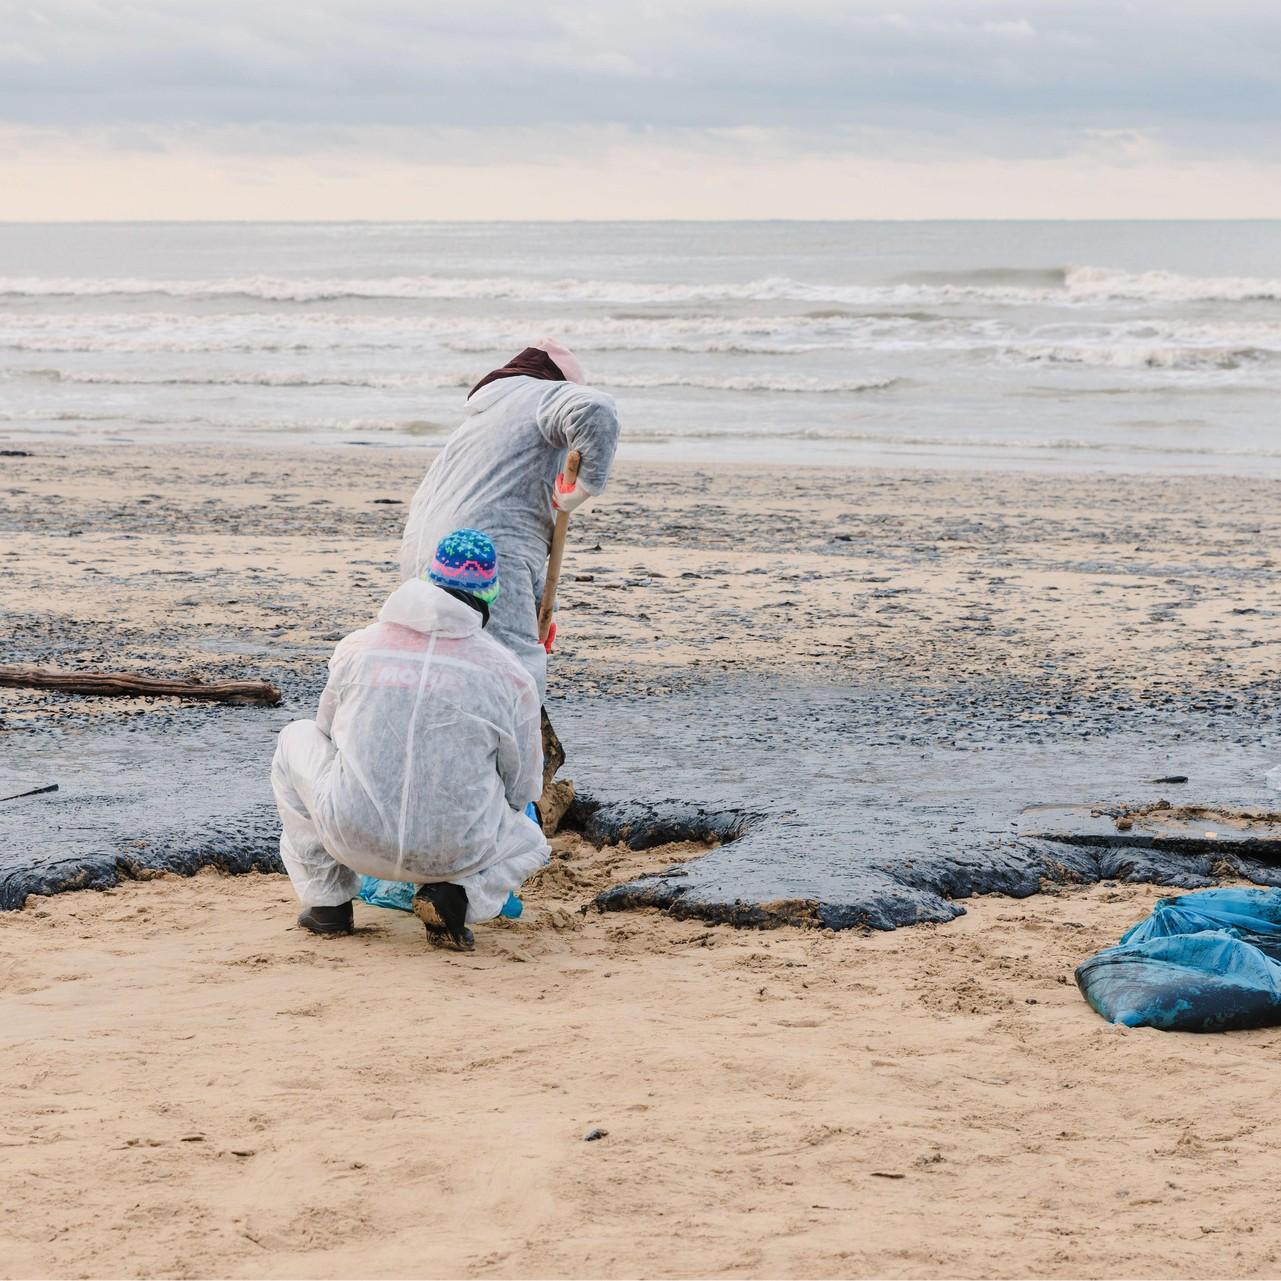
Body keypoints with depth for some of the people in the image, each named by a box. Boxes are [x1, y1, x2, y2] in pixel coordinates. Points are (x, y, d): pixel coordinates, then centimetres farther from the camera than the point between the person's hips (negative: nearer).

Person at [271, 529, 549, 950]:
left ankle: (327, 901, 19)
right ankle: (455, 894, 0)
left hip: (355, 839, 0)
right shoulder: (510, 674, 0)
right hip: (456, 852, 0)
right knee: (530, 842, 33)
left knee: (297, 739, 26)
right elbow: (522, 789, 9)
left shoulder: (357, 647, 4)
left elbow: (329, 730, 22)